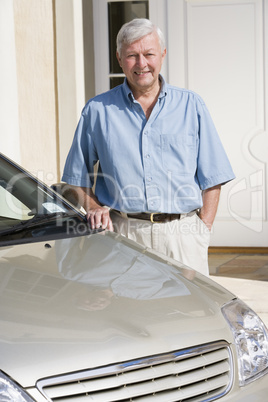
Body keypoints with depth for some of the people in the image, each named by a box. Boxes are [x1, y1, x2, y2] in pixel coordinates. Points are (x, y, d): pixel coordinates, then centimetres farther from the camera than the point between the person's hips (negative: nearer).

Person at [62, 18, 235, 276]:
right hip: (122, 233, 0)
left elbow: (212, 178, 10)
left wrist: (203, 230, 0)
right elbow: (77, 177, 15)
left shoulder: (191, 105, 11)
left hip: (182, 232, 1)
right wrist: (93, 208, -2)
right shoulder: (97, 110, 9)